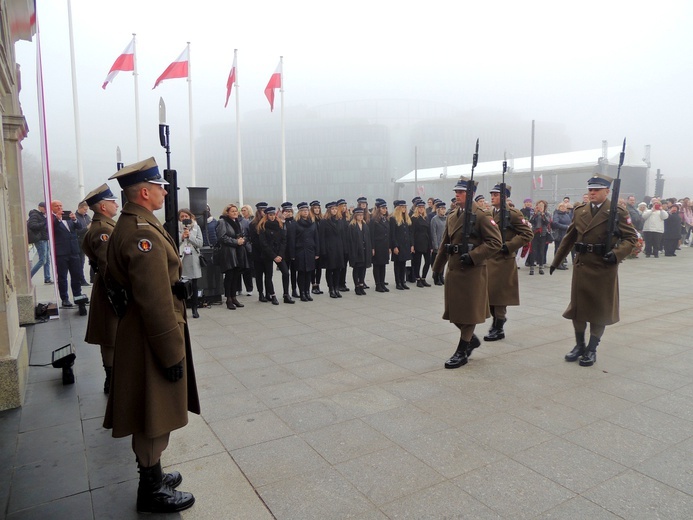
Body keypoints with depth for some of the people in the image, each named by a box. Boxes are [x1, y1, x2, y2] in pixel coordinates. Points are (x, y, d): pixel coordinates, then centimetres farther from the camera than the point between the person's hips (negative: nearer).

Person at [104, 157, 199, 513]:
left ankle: (151, 474, 39)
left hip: (134, 332, 10)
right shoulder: (145, 234, -24)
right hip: (153, 338, -10)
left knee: (153, 413, 22)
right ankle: (152, 492, 22)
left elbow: (113, 280, 20)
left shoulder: (124, 228, 10)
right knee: (155, 416, 5)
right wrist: (172, 354, -22)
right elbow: (157, 303, -27)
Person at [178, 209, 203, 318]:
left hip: (193, 260, 2)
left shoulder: (196, 227, 8)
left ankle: (194, 309, 16)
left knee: (194, 285, 7)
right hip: (181, 259, -2)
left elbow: (200, 243, 0)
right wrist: (182, 237, -16)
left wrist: (190, 236, -10)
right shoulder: (177, 228, 2)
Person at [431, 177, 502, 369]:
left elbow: (495, 242, -14)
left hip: (473, 271, -7)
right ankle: (471, 339, 35)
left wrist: (472, 256, -21)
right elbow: (445, 245, 18)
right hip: (453, 270, 7)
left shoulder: (482, 216, -9)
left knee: (469, 310, 3)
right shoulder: (452, 217, 12)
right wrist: (438, 267, 17)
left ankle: (462, 352, 13)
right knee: (454, 310, 12)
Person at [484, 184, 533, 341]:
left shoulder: (513, 214, -9)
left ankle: (499, 330, 11)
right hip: (489, 260, 7)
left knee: (499, 295, -1)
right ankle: (497, 318, 32)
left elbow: (527, 234, -14)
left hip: (503, 261, -7)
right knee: (488, 293, 11)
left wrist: (508, 246, -20)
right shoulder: (490, 214, 12)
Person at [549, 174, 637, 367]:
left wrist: (617, 253, -22)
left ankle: (592, 349, 18)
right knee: (577, 306, 9)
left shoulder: (617, 212, -5)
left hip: (604, 268, -4)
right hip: (581, 265, 4)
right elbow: (569, 238, 13)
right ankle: (579, 345, 24)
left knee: (600, 309, 6)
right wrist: (556, 261, 12)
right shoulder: (579, 211, 8)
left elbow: (631, 237, -4)